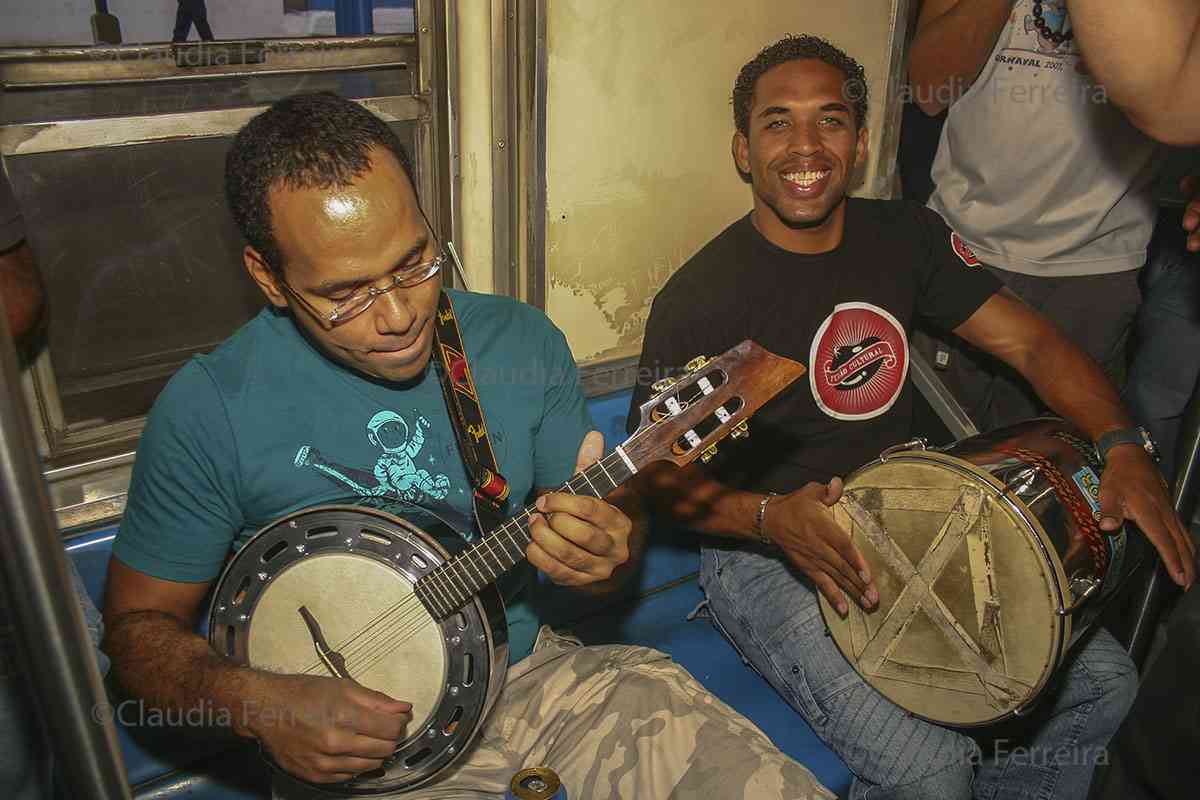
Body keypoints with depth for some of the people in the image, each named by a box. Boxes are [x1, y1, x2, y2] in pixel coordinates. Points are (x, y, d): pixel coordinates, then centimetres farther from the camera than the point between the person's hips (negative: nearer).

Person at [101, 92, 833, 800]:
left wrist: (604, 551, -22)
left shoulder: (520, 341, -6)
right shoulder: (209, 413, -16)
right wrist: (257, 704, -24)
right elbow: (139, 622, -4)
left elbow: (615, 527, 3)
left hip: (534, 672, 0)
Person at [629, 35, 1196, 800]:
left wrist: (1124, 448, -17)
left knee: (1102, 681, 4)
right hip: (764, 555, -6)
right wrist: (771, 517, -31)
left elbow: (1029, 340, 0)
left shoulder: (905, 235, 0)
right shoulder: (700, 298, -18)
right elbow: (658, 470, -13)